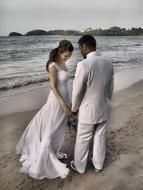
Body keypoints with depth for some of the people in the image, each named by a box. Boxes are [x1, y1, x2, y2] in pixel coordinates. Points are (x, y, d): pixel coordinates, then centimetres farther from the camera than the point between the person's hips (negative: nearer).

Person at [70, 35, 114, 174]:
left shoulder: (83, 65, -23)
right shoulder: (108, 62, -3)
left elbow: (77, 91, -16)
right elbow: (110, 88, 6)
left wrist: (74, 109, 1)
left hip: (88, 111, -6)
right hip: (104, 109, 6)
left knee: (82, 140, 15)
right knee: (100, 138, 22)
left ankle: (80, 166, 35)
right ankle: (98, 165, 40)